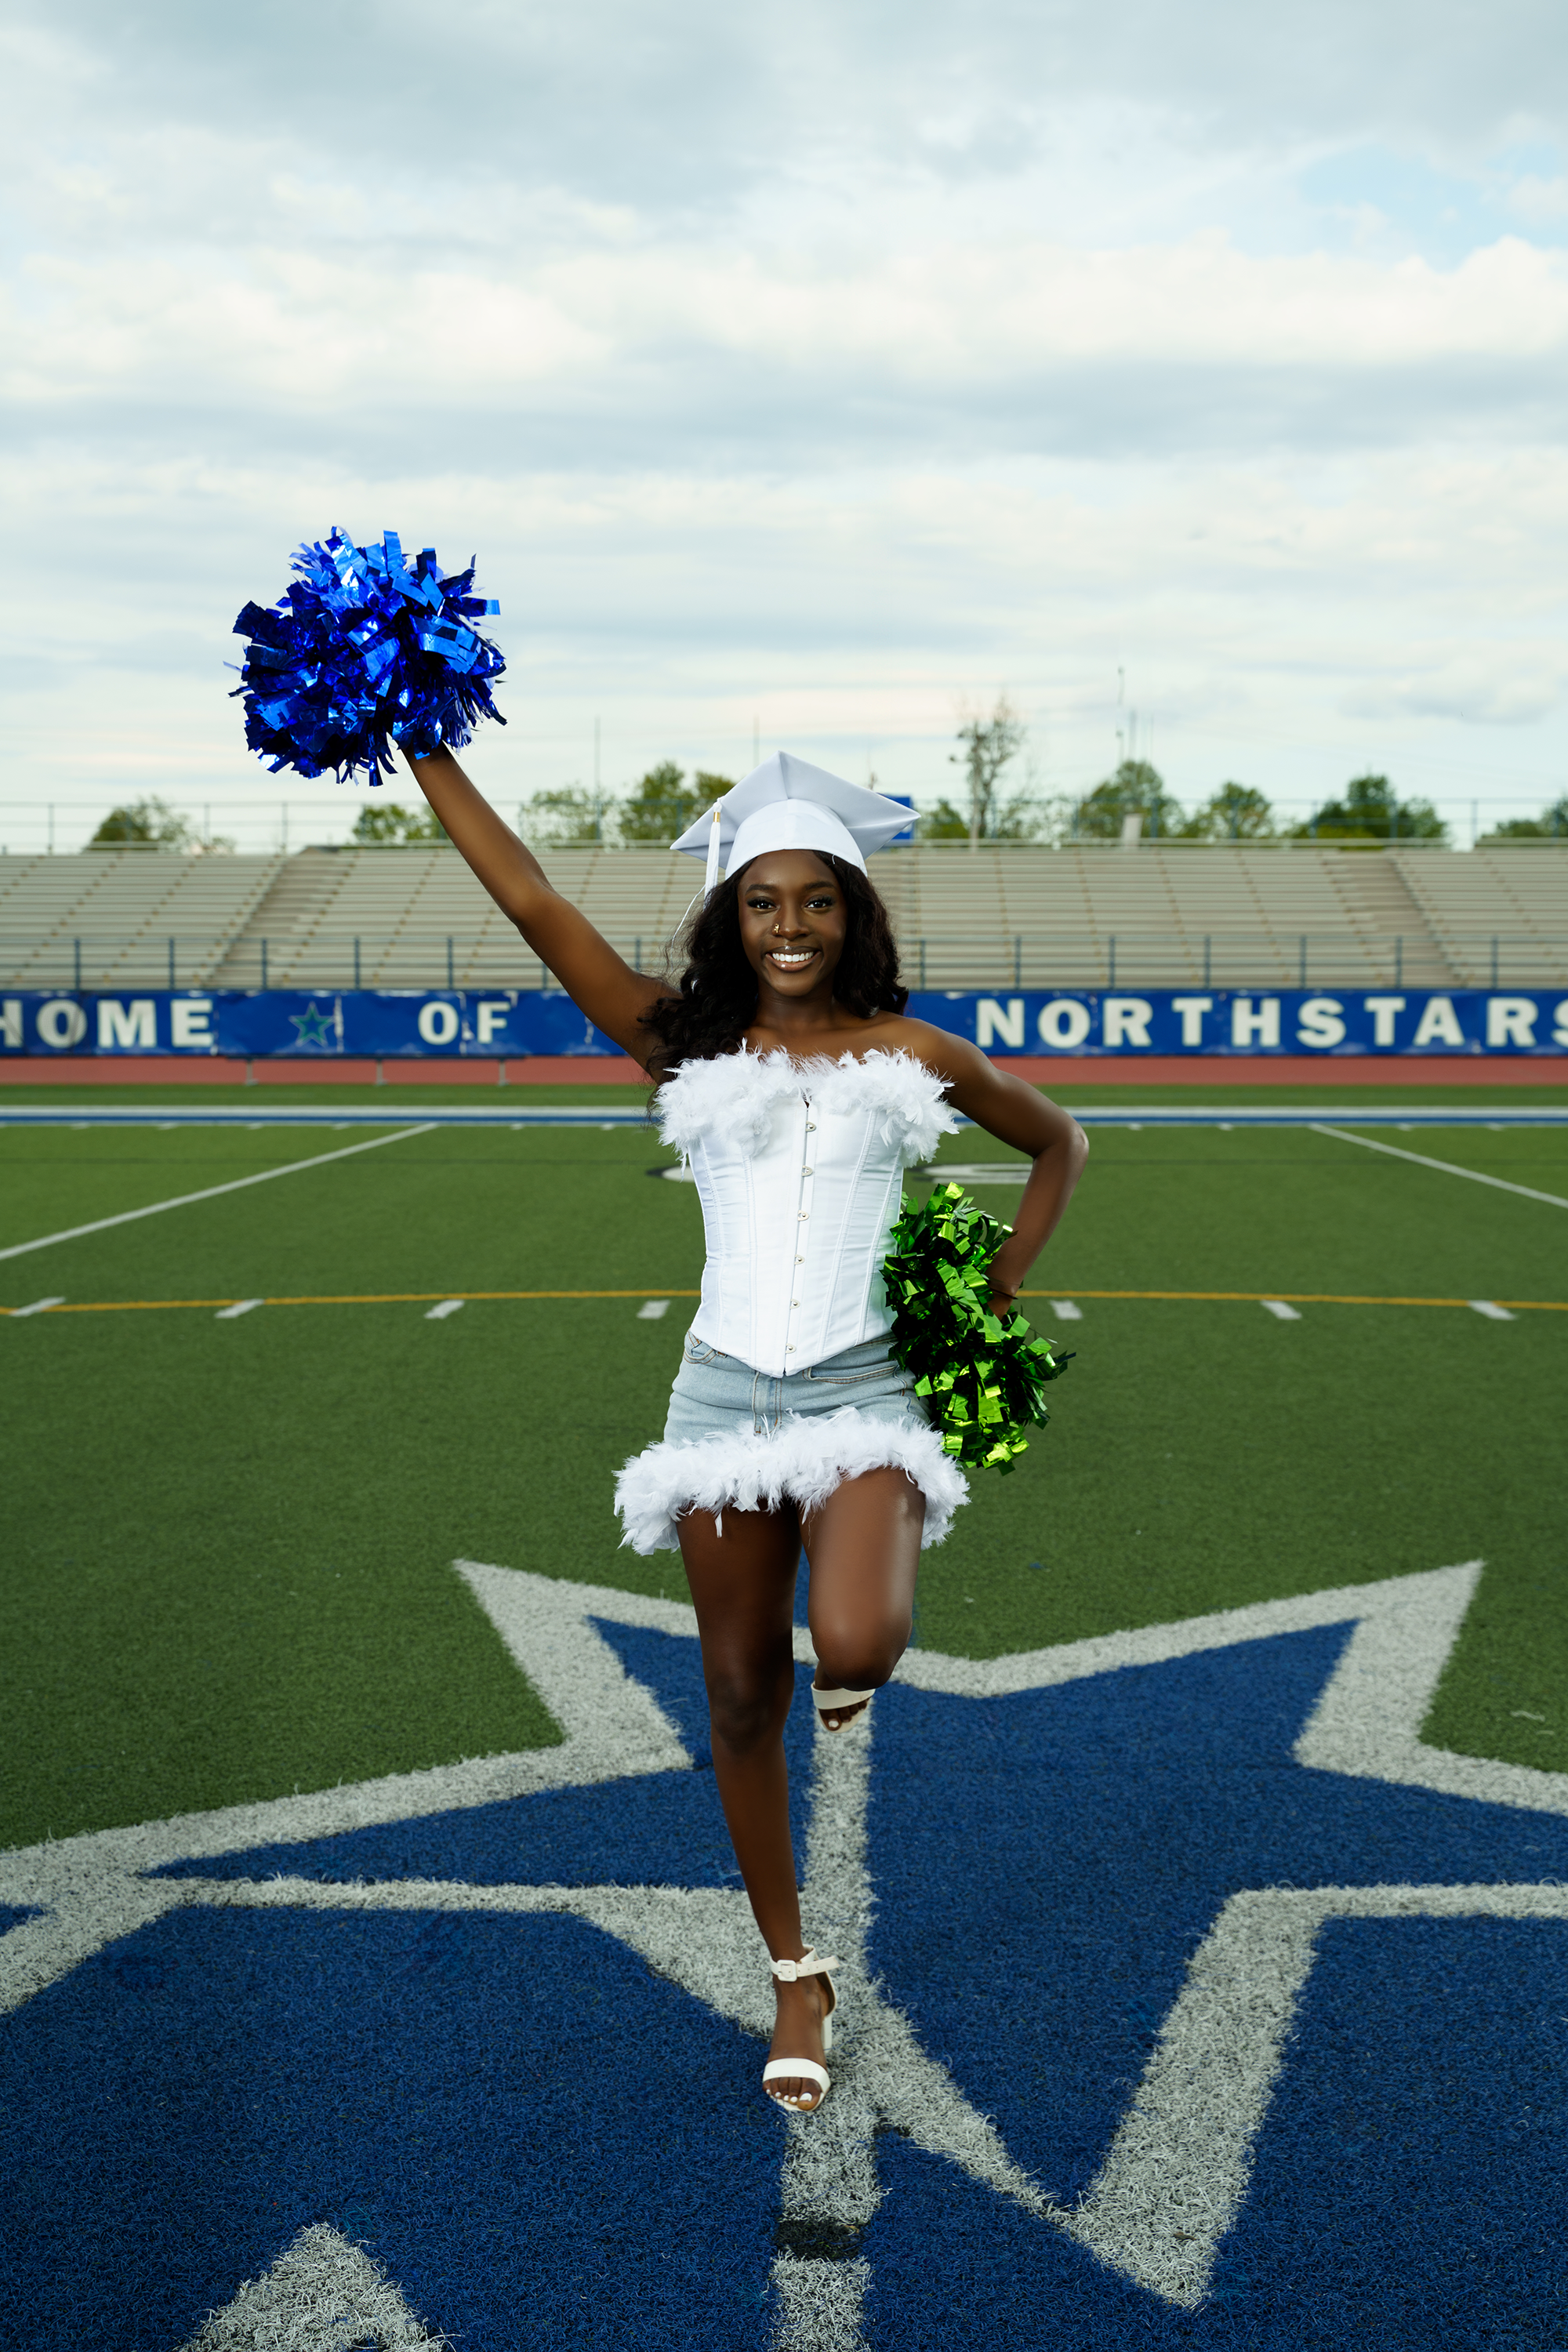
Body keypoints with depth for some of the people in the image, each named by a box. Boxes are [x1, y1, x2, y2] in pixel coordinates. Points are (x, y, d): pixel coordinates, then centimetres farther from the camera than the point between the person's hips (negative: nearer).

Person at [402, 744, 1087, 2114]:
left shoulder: (909, 1053, 3)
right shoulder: (688, 1049, 4)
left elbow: (1059, 1141, 18)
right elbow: (532, 904, -4)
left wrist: (1003, 1287, 6)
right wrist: (420, 743, -7)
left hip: (863, 1391, -2)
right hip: (726, 1392, 2)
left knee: (857, 1645, -27)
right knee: (743, 1696, 7)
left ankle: (852, 1669, 13)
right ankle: (797, 1979, 25)